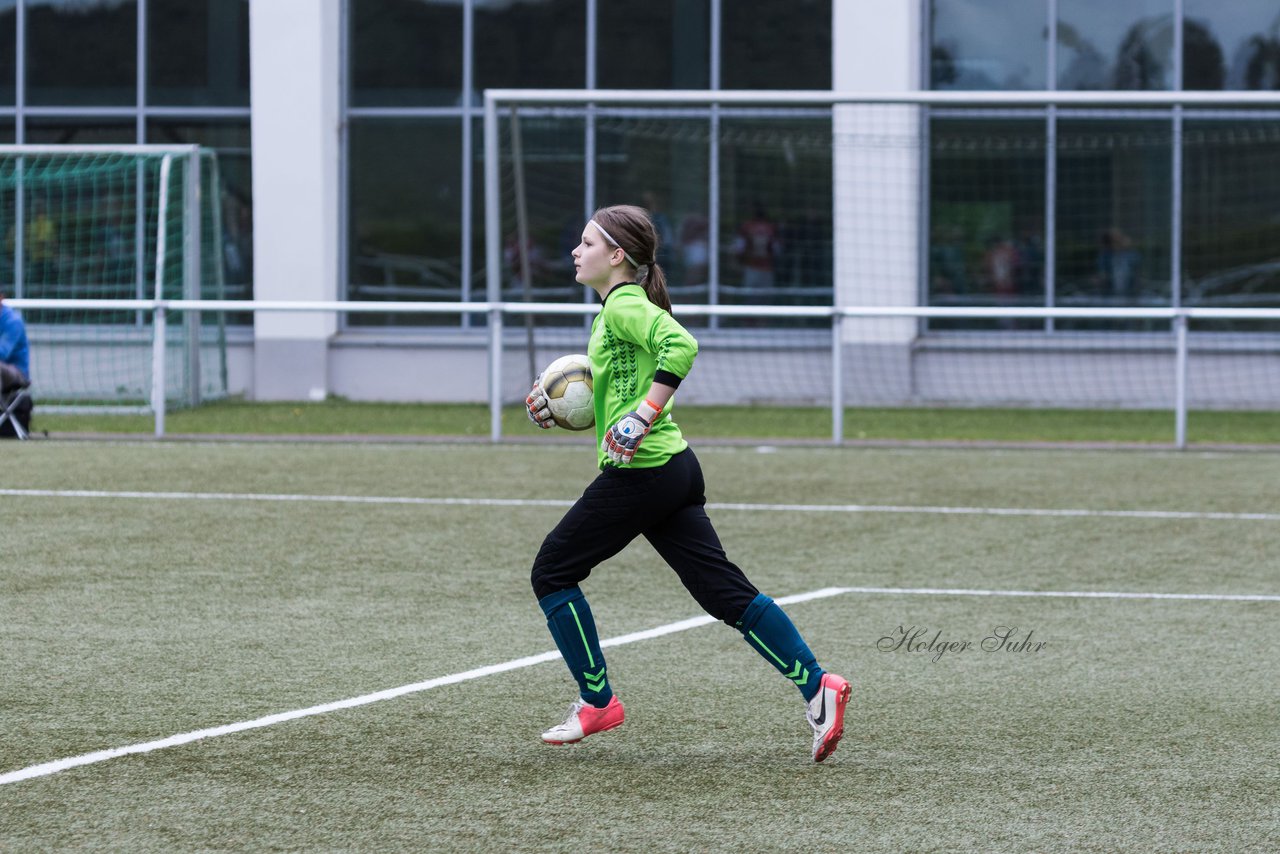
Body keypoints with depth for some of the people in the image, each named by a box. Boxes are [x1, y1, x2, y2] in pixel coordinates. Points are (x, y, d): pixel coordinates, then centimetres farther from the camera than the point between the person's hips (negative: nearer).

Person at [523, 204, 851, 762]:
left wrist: (645, 414, -29)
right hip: (672, 467, 10)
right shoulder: (613, 309, 19)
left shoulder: (624, 304, -11)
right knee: (723, 590, 5)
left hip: (640, 471, -10)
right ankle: (815, 685, -2)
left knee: (553, 571, 3)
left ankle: (597, 701, 9)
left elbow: (680, 345, -29)